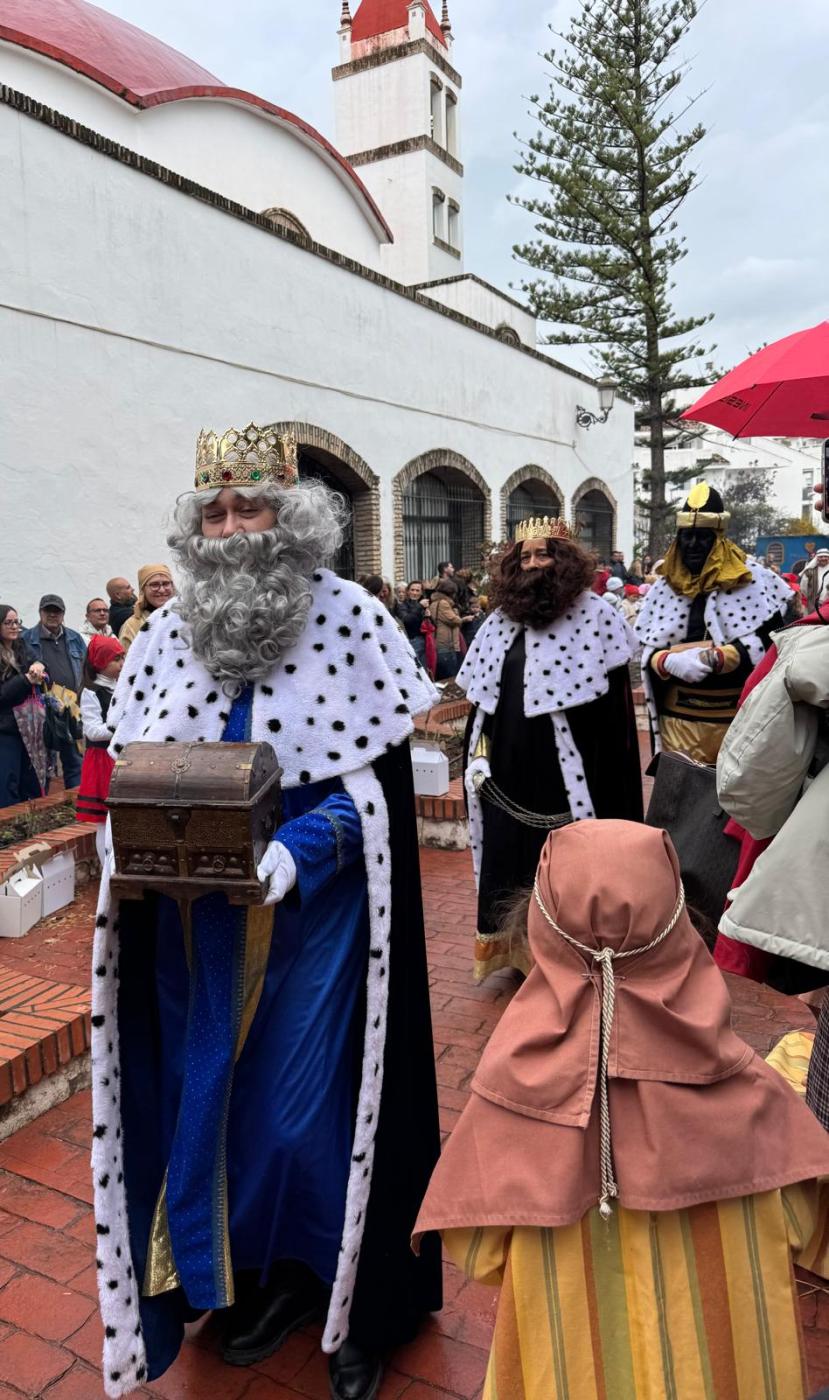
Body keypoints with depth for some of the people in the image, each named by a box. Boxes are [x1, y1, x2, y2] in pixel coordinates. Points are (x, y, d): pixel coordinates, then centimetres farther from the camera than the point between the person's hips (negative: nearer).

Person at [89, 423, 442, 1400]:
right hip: (197, 924, 4)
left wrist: (291, 853, -23)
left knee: (314, 1105, 5)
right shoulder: (165, 633, 4)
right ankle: (264, 1276, 39)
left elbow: (383, 779, -11)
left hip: (316, 912, -4)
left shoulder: (350, 620, -8)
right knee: (214, 1094, 13)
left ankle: (356, 1300, 32)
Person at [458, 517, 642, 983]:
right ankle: (514, 944, 30)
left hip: (564, 771, -5)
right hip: (509, 770, 6)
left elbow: (613, 704, -10)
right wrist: (479, 753, 8)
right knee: (510, 855, 14)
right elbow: (482, 697, 14)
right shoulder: (499, 620, 10)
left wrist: (605, 780, -13)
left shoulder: (594, 615, -7)